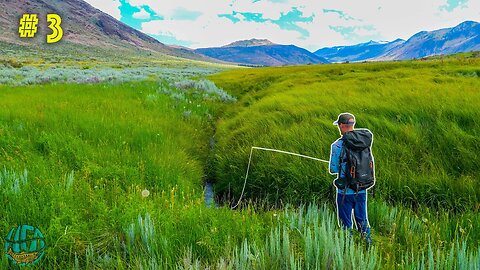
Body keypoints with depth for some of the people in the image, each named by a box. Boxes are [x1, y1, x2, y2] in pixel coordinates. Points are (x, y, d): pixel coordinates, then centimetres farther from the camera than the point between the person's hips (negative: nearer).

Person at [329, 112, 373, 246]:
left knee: (346, 223, 11)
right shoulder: (365, 142, -2)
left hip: (345, 191, -5)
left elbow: (333, 169, -12)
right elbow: (370, 164, 8)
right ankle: (368, 244, 30)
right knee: (362, 219, 22)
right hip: (362, 189, 5)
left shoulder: (338, 145, -17)